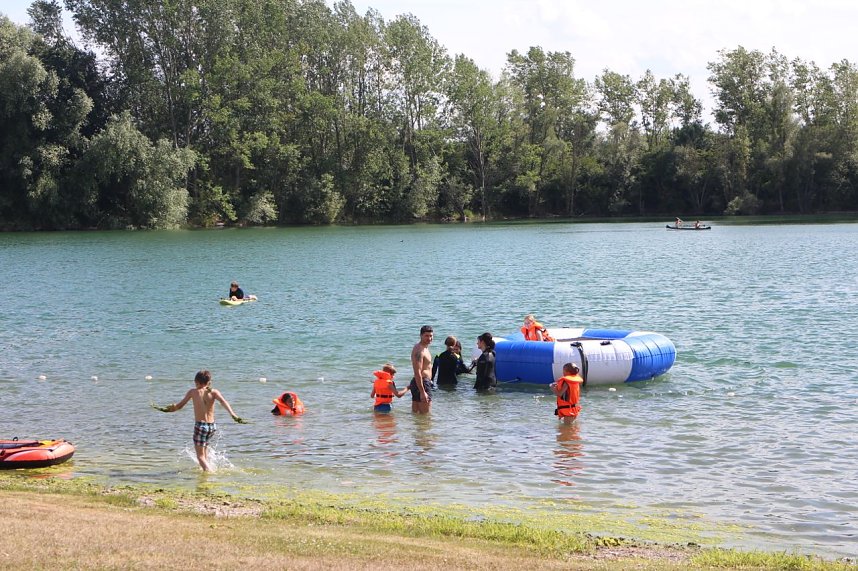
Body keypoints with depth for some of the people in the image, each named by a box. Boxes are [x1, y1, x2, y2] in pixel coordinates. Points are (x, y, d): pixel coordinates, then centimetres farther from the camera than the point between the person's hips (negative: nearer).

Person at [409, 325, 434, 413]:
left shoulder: (424, 348, 16)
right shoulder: (419, 350, -18)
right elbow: (417, 373, -24)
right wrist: (422, 392, -28)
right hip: (422, 383, -11)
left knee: (415, 413, 13)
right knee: (425, 415, -9)